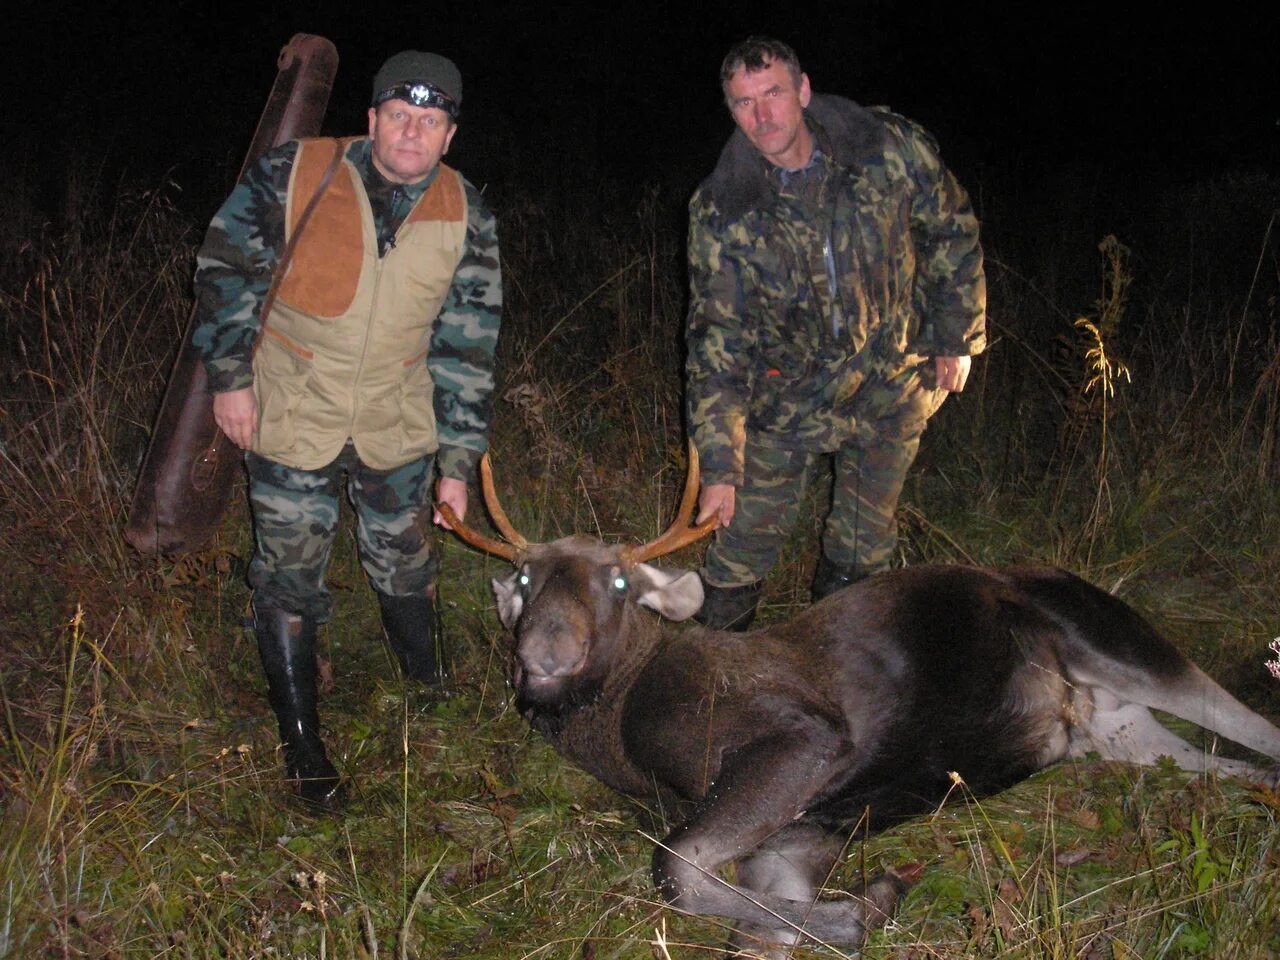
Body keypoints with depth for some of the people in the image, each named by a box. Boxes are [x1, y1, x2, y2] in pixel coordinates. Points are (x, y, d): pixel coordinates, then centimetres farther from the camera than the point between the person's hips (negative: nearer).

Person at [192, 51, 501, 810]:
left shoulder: (466, 217, -7)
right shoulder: (290, 176, -14)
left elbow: (467, 346, -2)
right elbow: (227, 271, -2)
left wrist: (460, 461, -2)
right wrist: (230, 375, -6)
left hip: (399, 428, 2)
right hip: (291, 421, -2)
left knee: (406, 565, 17)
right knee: (290, 578, 5)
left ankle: (433, 690, 45)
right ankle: (301, 736, 23)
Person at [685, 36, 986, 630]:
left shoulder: (890, 149, -15)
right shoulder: (721, 210, -15)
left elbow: (952, 235, 2)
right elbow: (717, 340, -15)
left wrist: (958, 337, 4)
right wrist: (719, 466, -20)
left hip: (891, 387, 1)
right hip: (787, 392, -1)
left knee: (863, 548, 11)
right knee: (745, 541, 0)